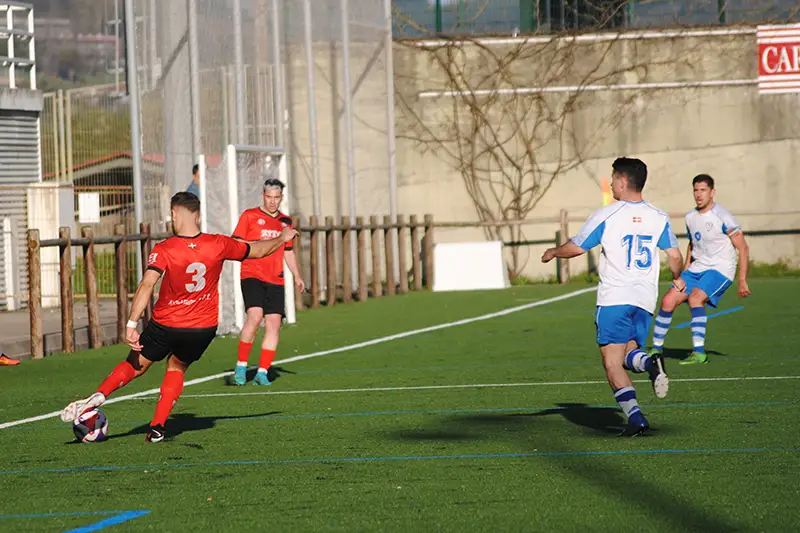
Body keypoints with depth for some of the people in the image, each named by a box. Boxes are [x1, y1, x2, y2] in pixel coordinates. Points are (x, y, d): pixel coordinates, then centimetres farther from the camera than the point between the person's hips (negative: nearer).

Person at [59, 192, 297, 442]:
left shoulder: (164, 250, -15)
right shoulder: (219, 244, -6)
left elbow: (146, 286, -27)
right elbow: (257, 250, 9)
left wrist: (131, 324, -29)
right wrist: (282, 239, 28)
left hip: (166, 325, -2)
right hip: (204, 328, 2)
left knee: (136, 365, 18)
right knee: (177, 367, 25)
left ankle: (99, 396, -3)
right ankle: (157, 427, 12)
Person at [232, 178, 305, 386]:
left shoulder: (285, 221, 17)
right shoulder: (249, 216, 2)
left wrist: (296, 276, 17)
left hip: (275, 281, 5)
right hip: (252, 275, -5)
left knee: (274, 323, -4)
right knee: (255, 316, -23)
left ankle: (262, 373, 2)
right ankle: (241, 366, -10)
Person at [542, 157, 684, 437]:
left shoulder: (606, 215, -4)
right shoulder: (659, 218, 8)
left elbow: (575, 248, 1)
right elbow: (675, 256, 10)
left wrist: (553, 252, 22)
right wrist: (677, 278, 31)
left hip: (614, 298, -5)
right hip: (646, 299, 5)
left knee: (612, 362, -3)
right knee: (628, 354, 15)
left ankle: (634, 416, -20)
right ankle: (650, 363, -22)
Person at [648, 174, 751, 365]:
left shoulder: (722, 217, -14)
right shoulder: (690, 217, 8)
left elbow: (743, 248, -10)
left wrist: (742, 281, -13)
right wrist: (684, 273, 22)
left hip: (720, 270, -7)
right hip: (697, 269, 7)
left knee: (695, 297, -31)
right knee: (668, 301, -6)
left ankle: (699, 352, -28)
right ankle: (656, 348, 10)